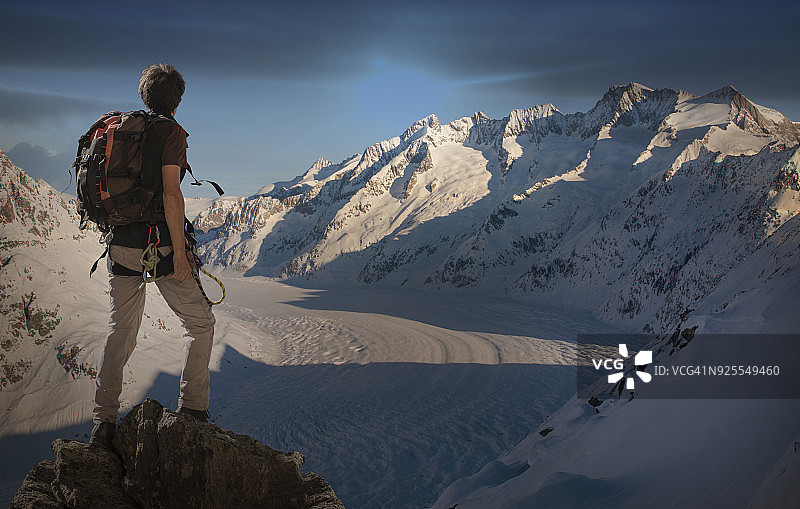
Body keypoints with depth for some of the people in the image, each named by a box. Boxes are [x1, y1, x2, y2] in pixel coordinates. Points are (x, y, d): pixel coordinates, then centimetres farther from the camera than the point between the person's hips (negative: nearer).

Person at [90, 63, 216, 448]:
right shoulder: (172, 132, -7)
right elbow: (171, 194, -17)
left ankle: (104, 421, 11)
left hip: (120, 244, 6)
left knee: (120, 330, 14)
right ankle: (193, 409, 6)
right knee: (200, 322, 9)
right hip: (158, 245, -6)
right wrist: (180, 253, -17)